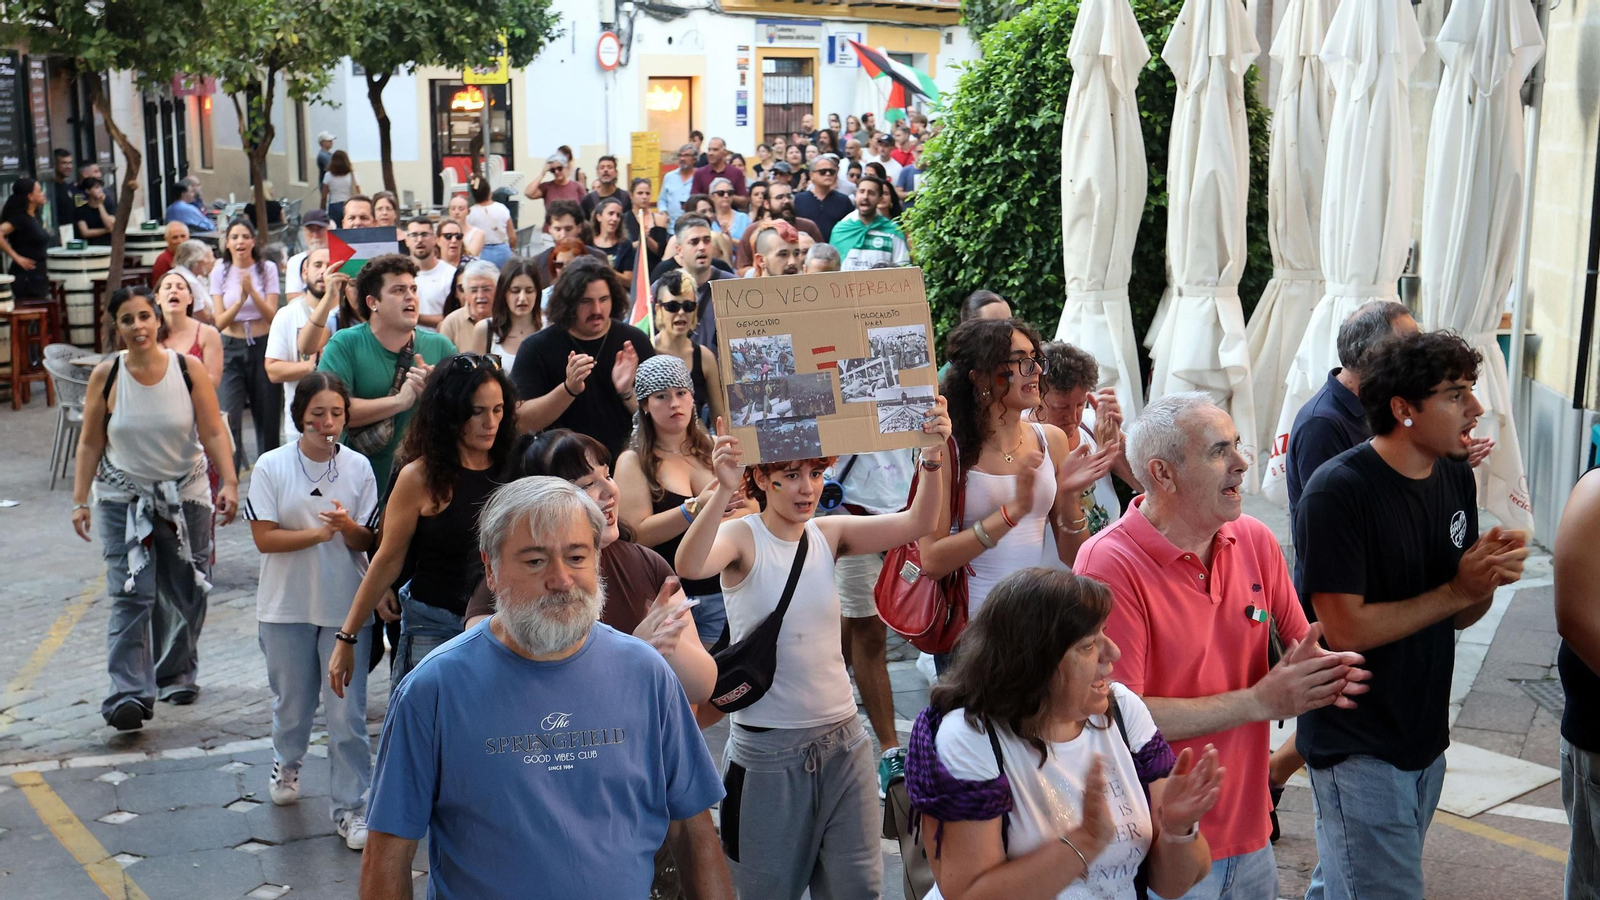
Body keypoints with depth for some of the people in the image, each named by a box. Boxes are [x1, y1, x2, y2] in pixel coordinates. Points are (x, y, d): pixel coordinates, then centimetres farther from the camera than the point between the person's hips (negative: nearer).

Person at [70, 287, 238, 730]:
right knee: (131, 594, -11)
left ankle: (177, 675, 30)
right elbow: (90, 443, 1)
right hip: (124, 498, -1)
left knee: (186, 592, 9)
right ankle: (129, 694, -14)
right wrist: (81, 500, -2)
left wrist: (229, 482, -16)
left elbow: (214, 433, -6)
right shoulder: (106, 376, -5)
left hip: (185, 494, 1)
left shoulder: (189, 369, -6)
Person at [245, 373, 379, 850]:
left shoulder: (358, 467, -2)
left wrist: (347, 526, -21)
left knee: (347, 711, -1)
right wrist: (320, 532, -19)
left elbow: (366, 541, 0)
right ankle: (286, 764, 47)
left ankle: (350, 807, 8)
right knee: (292, 700, 17)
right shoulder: (272, 467, -6)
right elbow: (264, 538, -9)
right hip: (287, 605, 0)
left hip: (345, 605, 0)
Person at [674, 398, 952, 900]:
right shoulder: (742, 538, -10)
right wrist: (723, 492, -46)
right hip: (768, 748, -4)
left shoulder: (829, 535, 3)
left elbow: (916, 524, -9)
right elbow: (690, 566, -32)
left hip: (842, 741, 4)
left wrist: (934, 455, -24)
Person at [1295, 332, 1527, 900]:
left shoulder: (1456, 477, 3)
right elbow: (1345, 630, -22)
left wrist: (1490, 578, -12)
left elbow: (1459, 616, 9)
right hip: (1358, 746, -7)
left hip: (1426, 735, 7)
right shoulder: (1339, 491, -20)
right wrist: (1456, 591, -18)